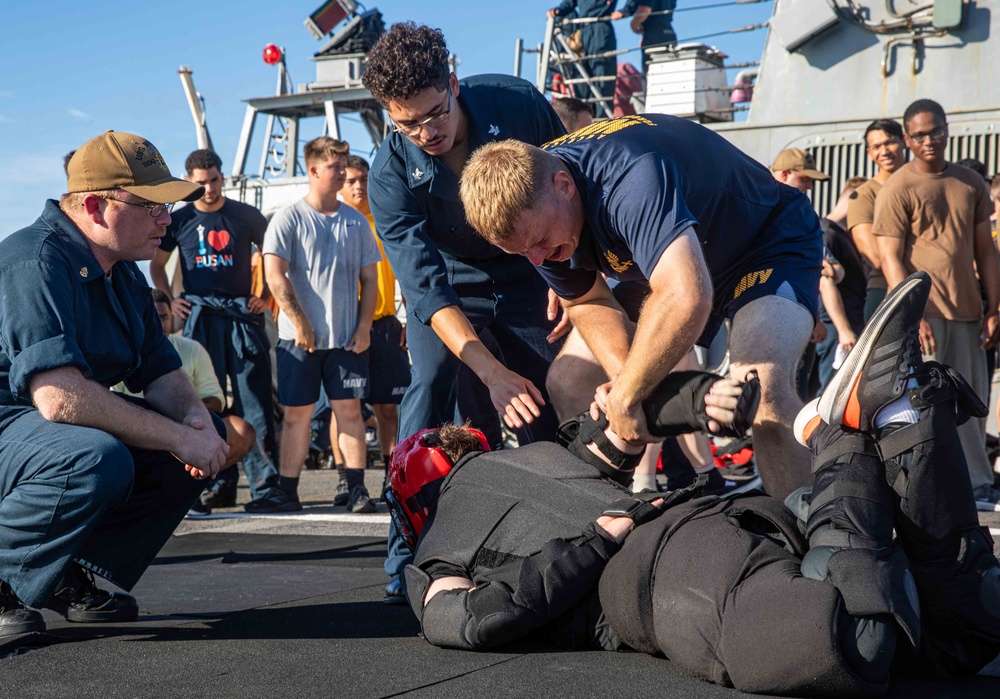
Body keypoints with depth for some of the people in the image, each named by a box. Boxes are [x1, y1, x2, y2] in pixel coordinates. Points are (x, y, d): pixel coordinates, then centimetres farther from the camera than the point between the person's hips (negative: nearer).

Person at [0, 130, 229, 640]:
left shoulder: (122, 272, 8)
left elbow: (160, 370, 11)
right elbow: (59, 397, -33)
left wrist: (194, 417, -13)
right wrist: (178, 438, -27)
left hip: (56, 427, 10)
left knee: (208, 434, 3)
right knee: (98, 461, -37)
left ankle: (73, 573, 5)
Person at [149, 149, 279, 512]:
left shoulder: (246, 216, 7)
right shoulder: (179, 221, 9)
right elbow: (156, 265, 21)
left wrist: (266, 295, 5)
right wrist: (171, 300, 7)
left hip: (243, 314, -1)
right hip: (200, 316, 1)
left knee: (254, 398, -6)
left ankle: (265, 482, -6)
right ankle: (219, 484, 5)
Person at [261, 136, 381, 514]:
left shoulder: (356, 221, 9)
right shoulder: (289, 218, -2)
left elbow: (369, 278, 11)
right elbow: (274, 275, -8)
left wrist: (364, 327, 0)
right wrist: (300, 324, -11)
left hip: (348, 337, 2)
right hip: (299, 338, -2)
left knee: (349, 409, 1)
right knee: (297, 413, 2)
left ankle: (357, 490, 4)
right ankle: (287, 493, 8)